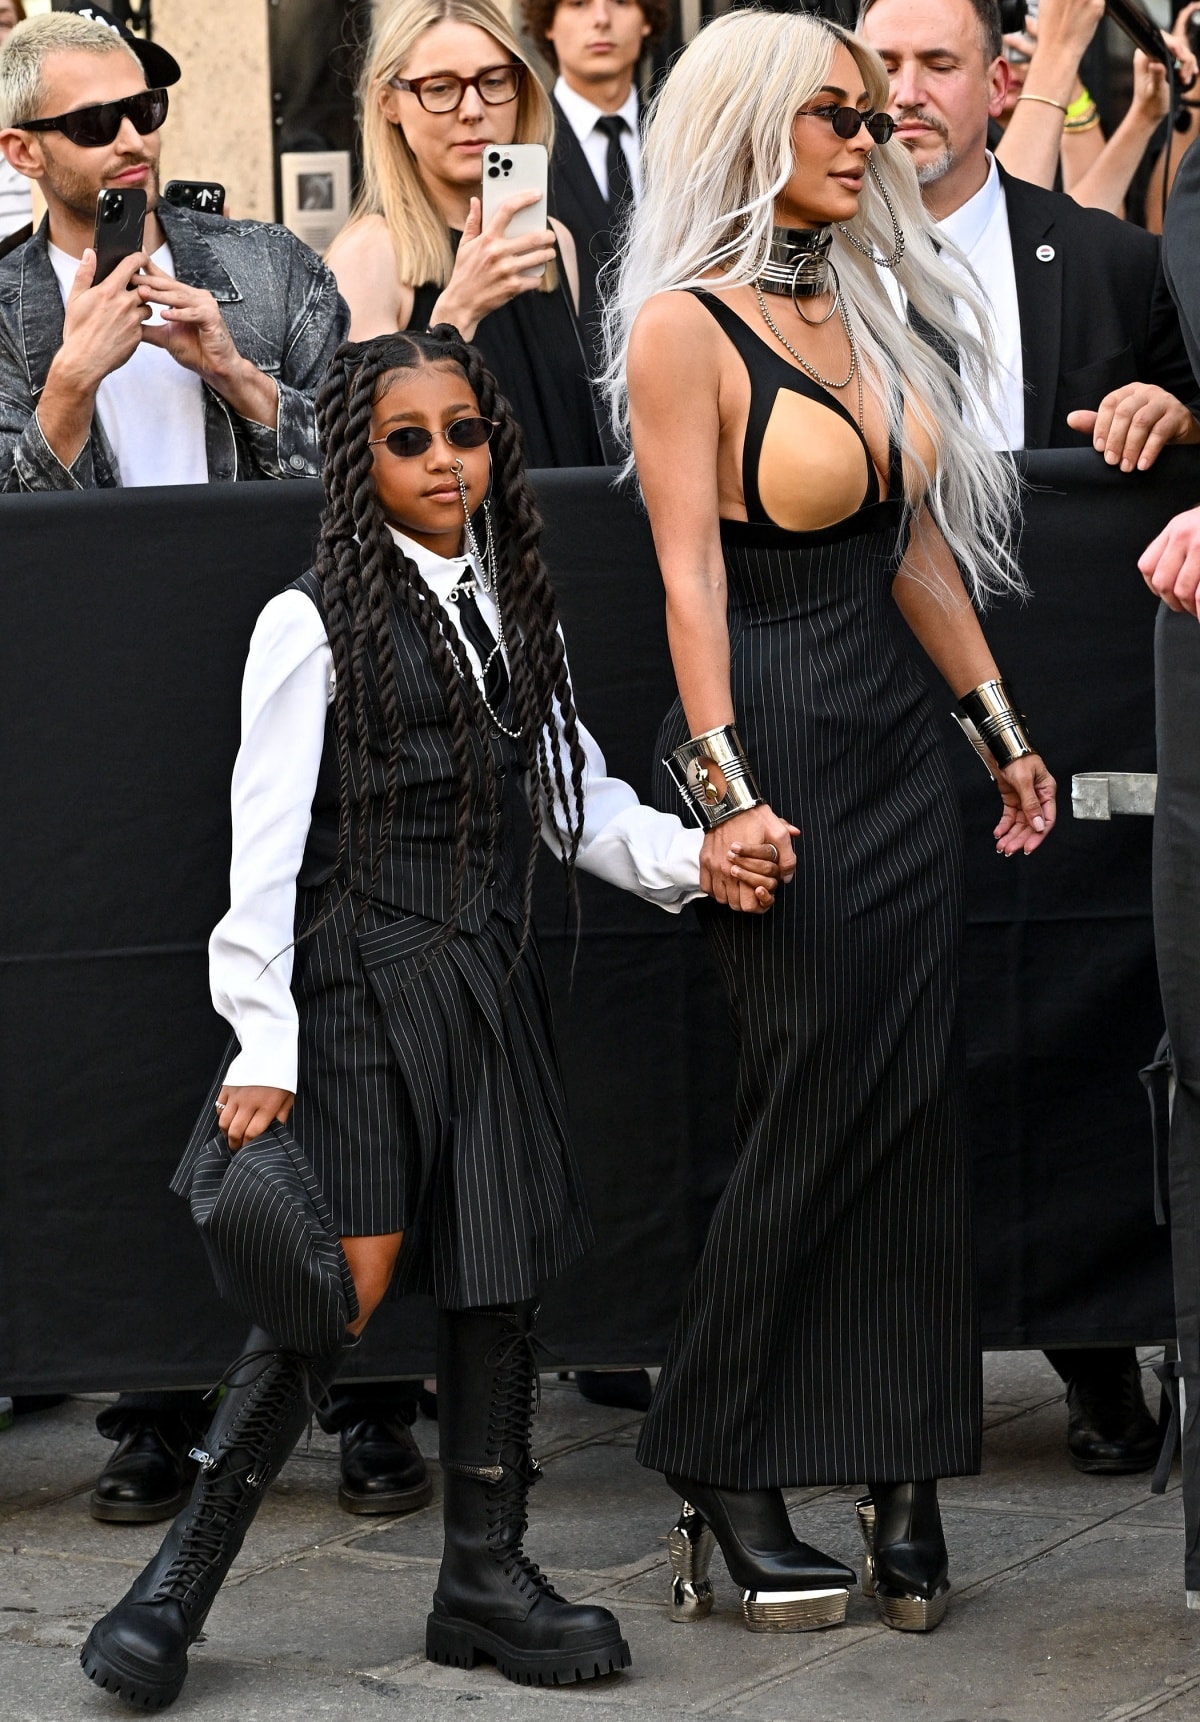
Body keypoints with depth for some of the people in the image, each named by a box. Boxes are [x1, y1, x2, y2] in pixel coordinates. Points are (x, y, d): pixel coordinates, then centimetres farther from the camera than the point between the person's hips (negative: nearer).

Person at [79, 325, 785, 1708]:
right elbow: (267, 844, -9)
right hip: (359, 985, -6)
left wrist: (690, 859, -1)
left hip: (488, 986, 7)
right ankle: (178, 1584, -4)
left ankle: (485, 1575, 19)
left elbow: (575, 797, 18)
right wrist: (263, 1046, -15)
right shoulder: (315, 622, -5)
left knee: (501, 1277, 7)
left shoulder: (515, 609, 14)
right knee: (346, 1283, -13)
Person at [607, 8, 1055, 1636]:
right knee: (814, 1116, -3)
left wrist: (1001, 720, 16)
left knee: (914, 1109, 4)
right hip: (779, 740, -7)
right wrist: (723, 788, -20)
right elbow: (691, 570, -14)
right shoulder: (685, 323, -9)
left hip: (896, 738, 7)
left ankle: (899, 1479, 9)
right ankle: (714, 1483, 10)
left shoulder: (863, 307, 13)